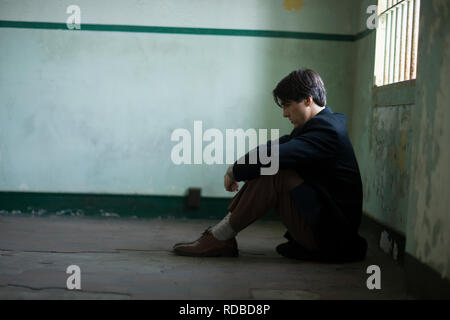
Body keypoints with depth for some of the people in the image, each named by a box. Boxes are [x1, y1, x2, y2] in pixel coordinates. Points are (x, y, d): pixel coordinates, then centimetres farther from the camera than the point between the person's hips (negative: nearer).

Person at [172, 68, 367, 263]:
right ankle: (220, 231, -3)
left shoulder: (327, 130, -20)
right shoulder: (322, 123, 13)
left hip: (331, 231, -10)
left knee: (273, 175, -22)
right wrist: (240, 166, -5)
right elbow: (281, 144, 9)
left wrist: (235, 171, -16)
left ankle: (221, 238, -14)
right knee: (262, 171, 5)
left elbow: (275, 155, -30)